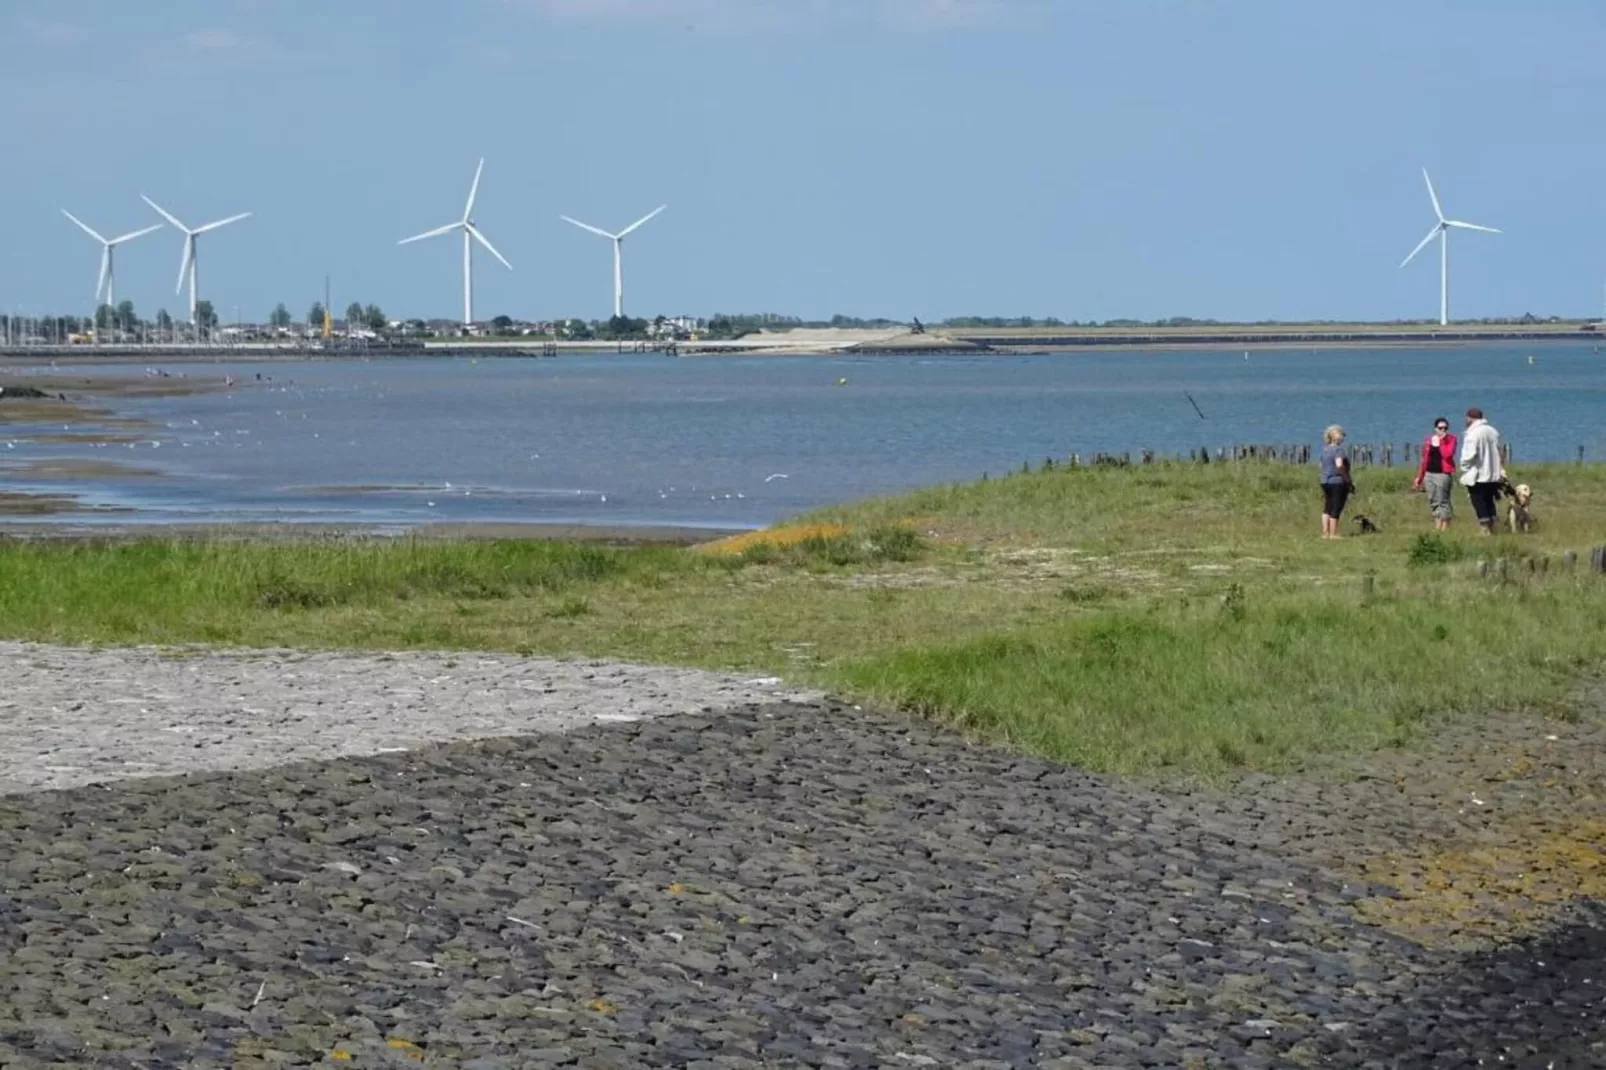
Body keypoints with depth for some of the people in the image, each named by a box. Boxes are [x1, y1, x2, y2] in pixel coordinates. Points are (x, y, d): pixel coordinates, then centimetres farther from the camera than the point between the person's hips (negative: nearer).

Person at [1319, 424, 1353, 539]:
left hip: (1325, 482, 8)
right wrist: (1348, 480, -19)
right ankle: (1333, 534, 1)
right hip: (1338, 482, -8)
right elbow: (1339, 465, -27)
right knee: (1336, 509, -1)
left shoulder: (1325, 449, 11)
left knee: (1327, 509, 15)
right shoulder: (1339, 450, -15)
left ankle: (1325, 533, 18)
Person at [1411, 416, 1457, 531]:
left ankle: (1445, 528, -6)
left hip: (1443, 474, -5)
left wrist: (1442, 441, -14)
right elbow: (1424, 460, 14)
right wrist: (1419, 477, 13)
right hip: (1429, 473, 5)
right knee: (1433, 502, 5)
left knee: (1443, 502, -7)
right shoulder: (1428, 440, 11)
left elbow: (1447, 455, -17)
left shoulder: (1451, 439, -1)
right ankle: (1437, 528, 8)